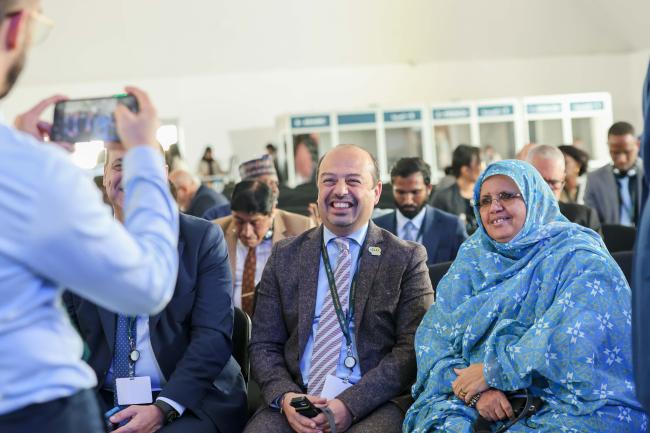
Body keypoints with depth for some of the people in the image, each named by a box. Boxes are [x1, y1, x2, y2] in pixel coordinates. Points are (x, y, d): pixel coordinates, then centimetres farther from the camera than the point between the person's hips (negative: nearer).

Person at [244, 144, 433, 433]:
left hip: (375, 405, -2)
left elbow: (413, 348, -2)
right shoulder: (284, 256, 12)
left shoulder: (407, 258, 4)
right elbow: (264, 345, 10)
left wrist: (350, 405, -14)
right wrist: (285, 397, -10)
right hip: (295, 401, 2)